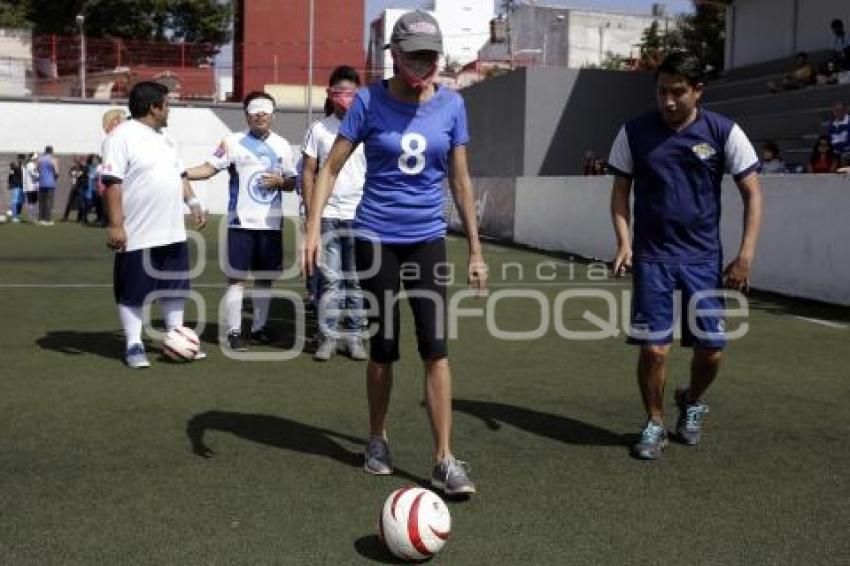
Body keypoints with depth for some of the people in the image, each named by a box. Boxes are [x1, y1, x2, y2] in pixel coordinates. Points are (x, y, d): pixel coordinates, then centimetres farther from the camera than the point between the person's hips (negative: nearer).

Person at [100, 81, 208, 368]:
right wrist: (115, 225, -21)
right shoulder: (122, 136, -12)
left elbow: (179, 174, 22)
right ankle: (134, 345, 12)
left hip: (173, 231, 8)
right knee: (132, 291, 3)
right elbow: (113, 183, -17)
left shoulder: (165, 137, 14)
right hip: (138, 234, -8)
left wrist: (193, 203, 8)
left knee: (174, 286, 14)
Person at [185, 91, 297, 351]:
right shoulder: (233, 142, 0)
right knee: (237, 276, -3)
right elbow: (209, 168, -8)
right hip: (241, 221, -3)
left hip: (271, 222, 4)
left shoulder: (282, 145, 10)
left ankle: (260, 327, 23)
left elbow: (292, 182, 15)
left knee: (265, 276, 10)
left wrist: (280, 181, -7)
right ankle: (234, 331, 2)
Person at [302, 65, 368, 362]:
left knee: (356, 280, 6)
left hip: (360, 216, 0)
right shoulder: (319, 129, 5)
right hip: (327, 216, 0)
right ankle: (327, 337, 8)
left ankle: (354, 336, 14)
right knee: (330, 279, 1)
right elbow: (308, 172, 6)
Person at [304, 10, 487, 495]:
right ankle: (378, 439, 28)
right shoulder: (370, 101, -6)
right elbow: (331, 168, -3)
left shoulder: (452, 105, 0)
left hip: (428, 238, 1)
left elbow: (461, 180, 6)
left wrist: (476, 249, 6)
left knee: (436, 348, -6)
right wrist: (314, 227, -15)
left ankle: (445, 461, -1)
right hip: (376, 237, -1)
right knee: (384, 348, 7)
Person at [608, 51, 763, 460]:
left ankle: (692, 403, 34)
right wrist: (624, 242, -8)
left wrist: (746, 255, -8)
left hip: (704, 260, 1)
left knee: (711, 350, 2)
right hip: (652, 260, 0)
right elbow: (621, 190, 7)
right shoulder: (634, 132, 0)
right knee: (653, 349, -4)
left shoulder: (723, 132, -3)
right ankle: (654, 425, 20)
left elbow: (752, 193, 1)